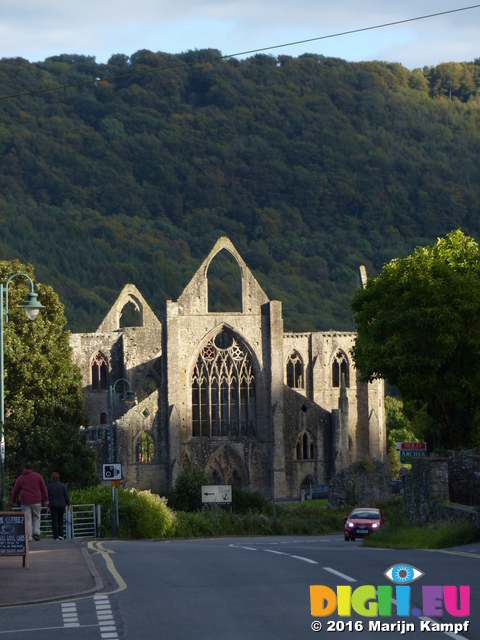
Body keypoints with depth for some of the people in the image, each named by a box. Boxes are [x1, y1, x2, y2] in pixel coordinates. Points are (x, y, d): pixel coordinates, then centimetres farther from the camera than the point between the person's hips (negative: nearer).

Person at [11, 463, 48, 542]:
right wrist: (46, 499, 11)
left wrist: (13, 500, 23)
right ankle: (36, 533, -3)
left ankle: (28, 537, -4)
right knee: (36, 517, 13)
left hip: (25, 502, -1)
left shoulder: (20, 478, 6)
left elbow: (15, 491, 9)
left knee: (27, 519, 0)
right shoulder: (38, 476, 7)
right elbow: (44, 488, 7)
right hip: (36, 501, 1)